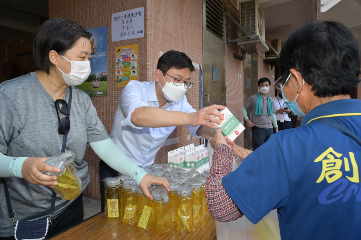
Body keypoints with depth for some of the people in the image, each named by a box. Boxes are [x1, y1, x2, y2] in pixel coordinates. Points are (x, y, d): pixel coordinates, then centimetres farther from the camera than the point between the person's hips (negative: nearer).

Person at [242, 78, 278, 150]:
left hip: (269, 129, 5)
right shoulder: (254, 98, -3)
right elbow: (244, 108, 3)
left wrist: (276, 128, 16)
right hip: (258, 128, -5)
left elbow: (273, 114, 19)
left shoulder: (270, 99, 13)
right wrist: (247, 120, -10)